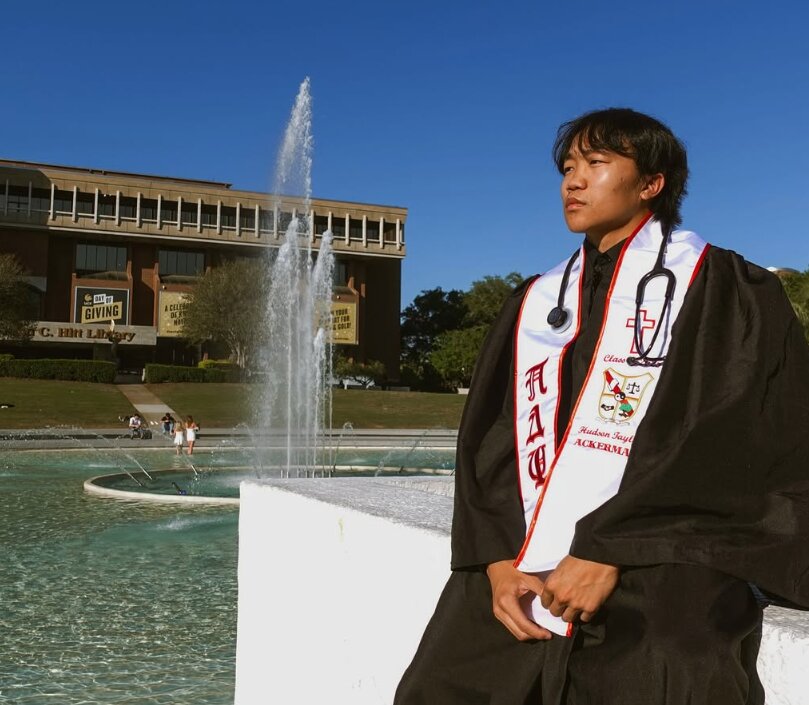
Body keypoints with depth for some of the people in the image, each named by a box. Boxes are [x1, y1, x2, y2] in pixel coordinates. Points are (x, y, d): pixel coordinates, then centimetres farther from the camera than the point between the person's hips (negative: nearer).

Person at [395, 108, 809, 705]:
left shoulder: (724, 292, 3)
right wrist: (498, 560, -7)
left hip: (658, 598, -4)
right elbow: (486, 440, 9)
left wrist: (606, 551, -16)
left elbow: (737, 449, -9)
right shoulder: (537, 303, 16)